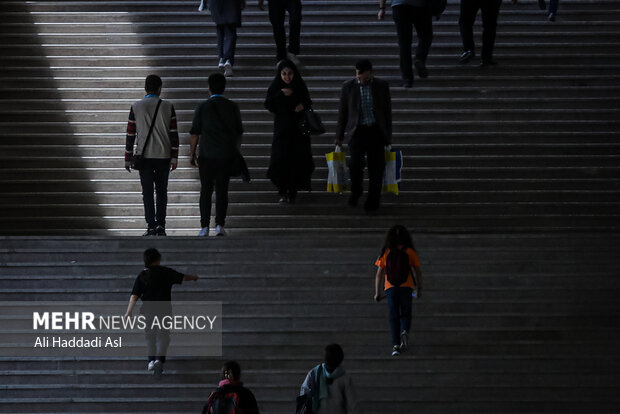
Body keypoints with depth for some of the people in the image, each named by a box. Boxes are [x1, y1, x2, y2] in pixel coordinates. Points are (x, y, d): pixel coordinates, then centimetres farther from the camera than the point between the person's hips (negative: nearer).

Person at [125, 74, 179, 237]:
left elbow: (130, 135, 1)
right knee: (161, 191, 10)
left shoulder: (136, 107, 0)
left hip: (144, 156, -1)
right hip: (164, 156, 1)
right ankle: (160, 224, 3)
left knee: (147, 192, 1)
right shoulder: (168, 107, 0)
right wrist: (174, 157, 3)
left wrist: (128, 159, 7)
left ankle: (151, 226, -4)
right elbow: (174, 134, -2)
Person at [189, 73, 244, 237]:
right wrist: (236, 152, 17)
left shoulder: (202, 107, -3)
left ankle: (204, 227, 1)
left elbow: (194, 133, -3)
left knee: (206, 191, 5)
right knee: (222, 190, 5)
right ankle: (219, 225, -3)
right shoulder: (233, 107, 3)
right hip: (227, 156, 1)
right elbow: (239, 133, 7)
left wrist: (192, 153, 6)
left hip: (207, 155, -1)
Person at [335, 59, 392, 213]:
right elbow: (342, 112, 8)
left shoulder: (382, 86, 1)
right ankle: (355, 191, 8)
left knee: (376, 168, 0)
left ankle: (372, 202, 12)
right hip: (357, 131, -1)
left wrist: (388, 136, 6)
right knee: (356, 163, -19)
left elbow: (387, 112, 7)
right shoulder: (348, 87, 0)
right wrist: (339, 136, 10)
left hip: (376, 132, 1)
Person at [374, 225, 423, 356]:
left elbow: (379, 274, 4)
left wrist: (377, 293, 9)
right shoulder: (410, 252, 2)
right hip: (406, 287, 0)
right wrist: (419, 288, 16)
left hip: (390, 288, 0)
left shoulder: (386, 252, 4)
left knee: (394, 316, 7)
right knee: (405, 314, 14)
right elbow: (417, 272, 4)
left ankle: (396, 345, -5)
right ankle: (405, 332, -17)